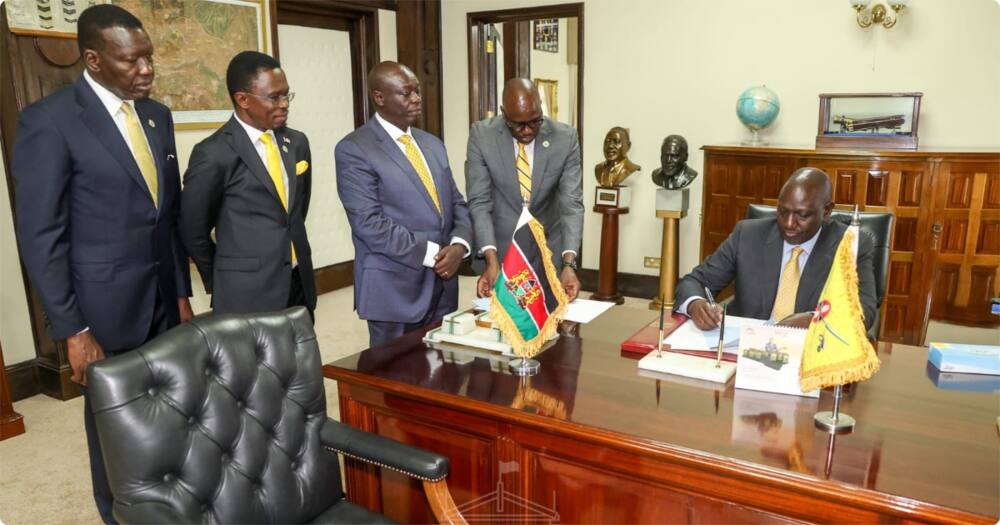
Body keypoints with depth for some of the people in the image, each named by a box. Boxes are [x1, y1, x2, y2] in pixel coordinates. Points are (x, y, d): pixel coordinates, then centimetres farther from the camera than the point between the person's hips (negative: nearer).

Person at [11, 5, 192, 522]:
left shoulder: (158, 115, 7)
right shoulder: (49, 120, -12)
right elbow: (40, 236, -13)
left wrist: (182, 292, 10)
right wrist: (72, 329, -14)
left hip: (162, 298, 5)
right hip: (104, 306, -5)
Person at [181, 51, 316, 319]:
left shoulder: (297, 142, 6)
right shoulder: (214, 154, -12)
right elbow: (193, 230, -3)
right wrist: (220, 282, 6)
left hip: (299, 285, 5)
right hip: (247, 294, -5)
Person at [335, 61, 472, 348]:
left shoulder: (432, 143, 13)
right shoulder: (354, 149, -9)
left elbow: (456, 202, 13)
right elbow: (369, 224, -17)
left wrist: (458, 244, -8)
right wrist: (431, 254, -17)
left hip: (443, 284, 6)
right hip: (395, 288, -6)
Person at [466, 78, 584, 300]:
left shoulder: (565, 138, -10)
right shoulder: (481, 134, -11)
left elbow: (572, 203, -13)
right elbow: (479, 201, -13)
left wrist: (569, 262, -26)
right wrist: (491, 259, -25)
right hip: (499, 249, 0)